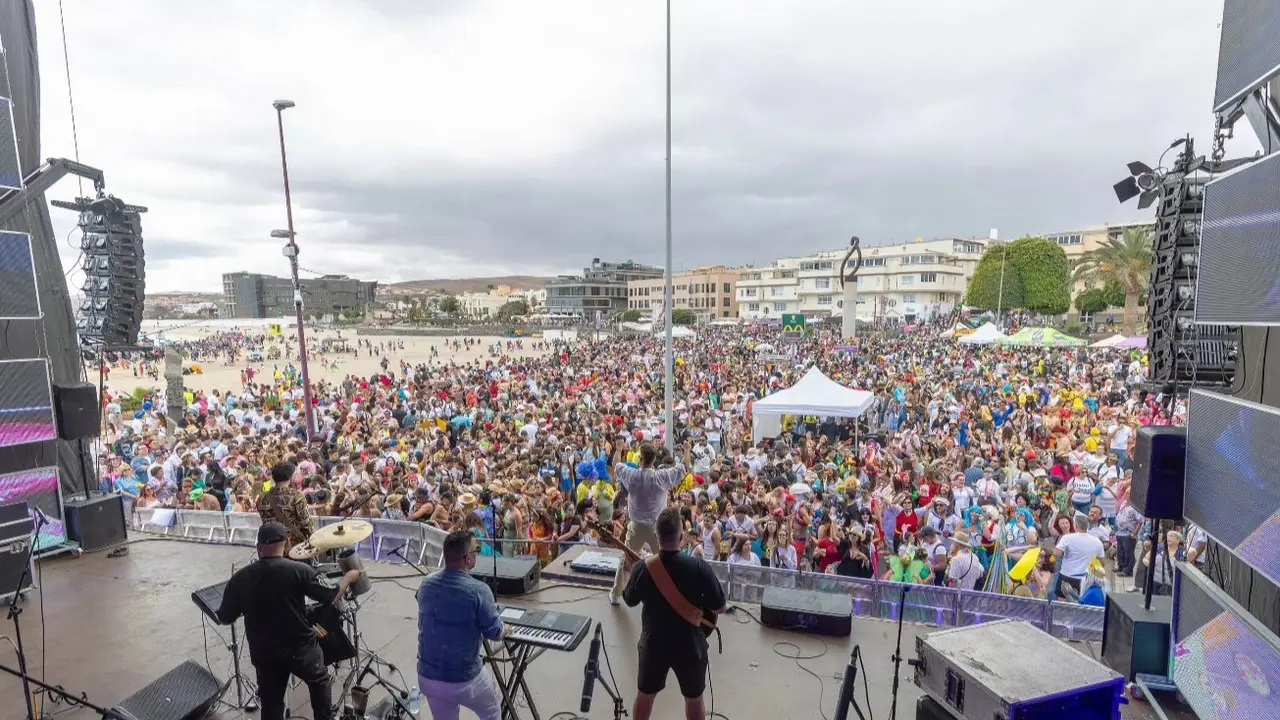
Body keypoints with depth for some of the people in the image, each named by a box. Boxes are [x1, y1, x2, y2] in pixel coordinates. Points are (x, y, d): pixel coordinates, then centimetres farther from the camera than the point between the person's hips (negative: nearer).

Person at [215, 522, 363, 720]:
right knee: (319, 681, 24)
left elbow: (225, 618, 2)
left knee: (271, 703, 19)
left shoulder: (240, 578, -10)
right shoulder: (299, 570, -19)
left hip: (263, 653, 3)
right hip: (301, 647, -2)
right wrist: (349, 577, 6)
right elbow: (330, 596, -11)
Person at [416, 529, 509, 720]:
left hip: (427, 677, 5)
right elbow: (494, 632, -11)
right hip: (464, 679, -5)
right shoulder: (478, 590, -23)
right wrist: (506, 630, 13)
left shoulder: (426, 585, -5)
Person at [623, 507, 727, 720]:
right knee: (694, 699, 22)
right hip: (690, 645, -1)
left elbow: (630, 601, 0)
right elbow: (719, 607, -14)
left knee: (644, 695, 25)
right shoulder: (699, 566, -24)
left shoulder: (642, 568, -19)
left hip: (653, 644, 2)